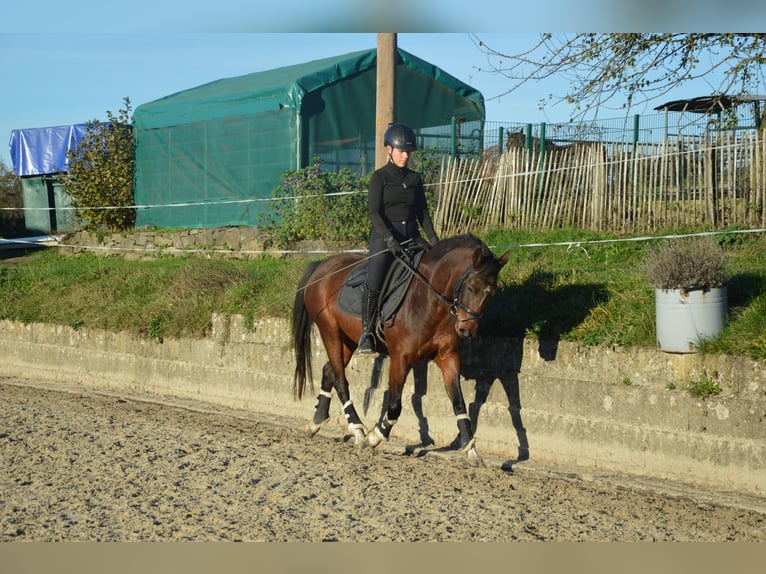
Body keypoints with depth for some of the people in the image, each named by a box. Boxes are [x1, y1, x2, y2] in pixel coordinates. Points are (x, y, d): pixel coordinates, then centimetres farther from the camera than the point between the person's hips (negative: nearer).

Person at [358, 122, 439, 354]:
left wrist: (432, 238, 1)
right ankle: (366, 331, -9)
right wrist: (390, 238, -23)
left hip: (411, 236, 5)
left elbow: (423, 212, 15)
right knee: (374, 283, -22)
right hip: (384, 237, -5)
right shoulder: (380, 177, -1)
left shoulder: (415, 178, 13)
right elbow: (374, 212, -9)